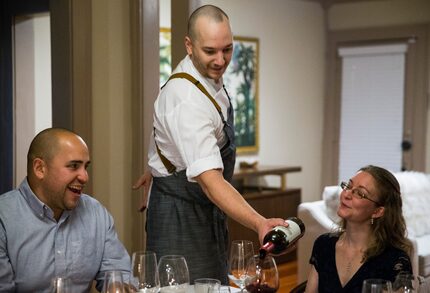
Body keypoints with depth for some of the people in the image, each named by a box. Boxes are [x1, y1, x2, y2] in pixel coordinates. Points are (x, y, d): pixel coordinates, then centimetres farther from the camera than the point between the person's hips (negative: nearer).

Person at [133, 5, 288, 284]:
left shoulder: (209, 75, -2)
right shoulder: (186, 99, -31)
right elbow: (209, 179, -40)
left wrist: (159, 168, 22)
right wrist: (259, 223, -50)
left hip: (207, 208, 9)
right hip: (182, 212, -9)